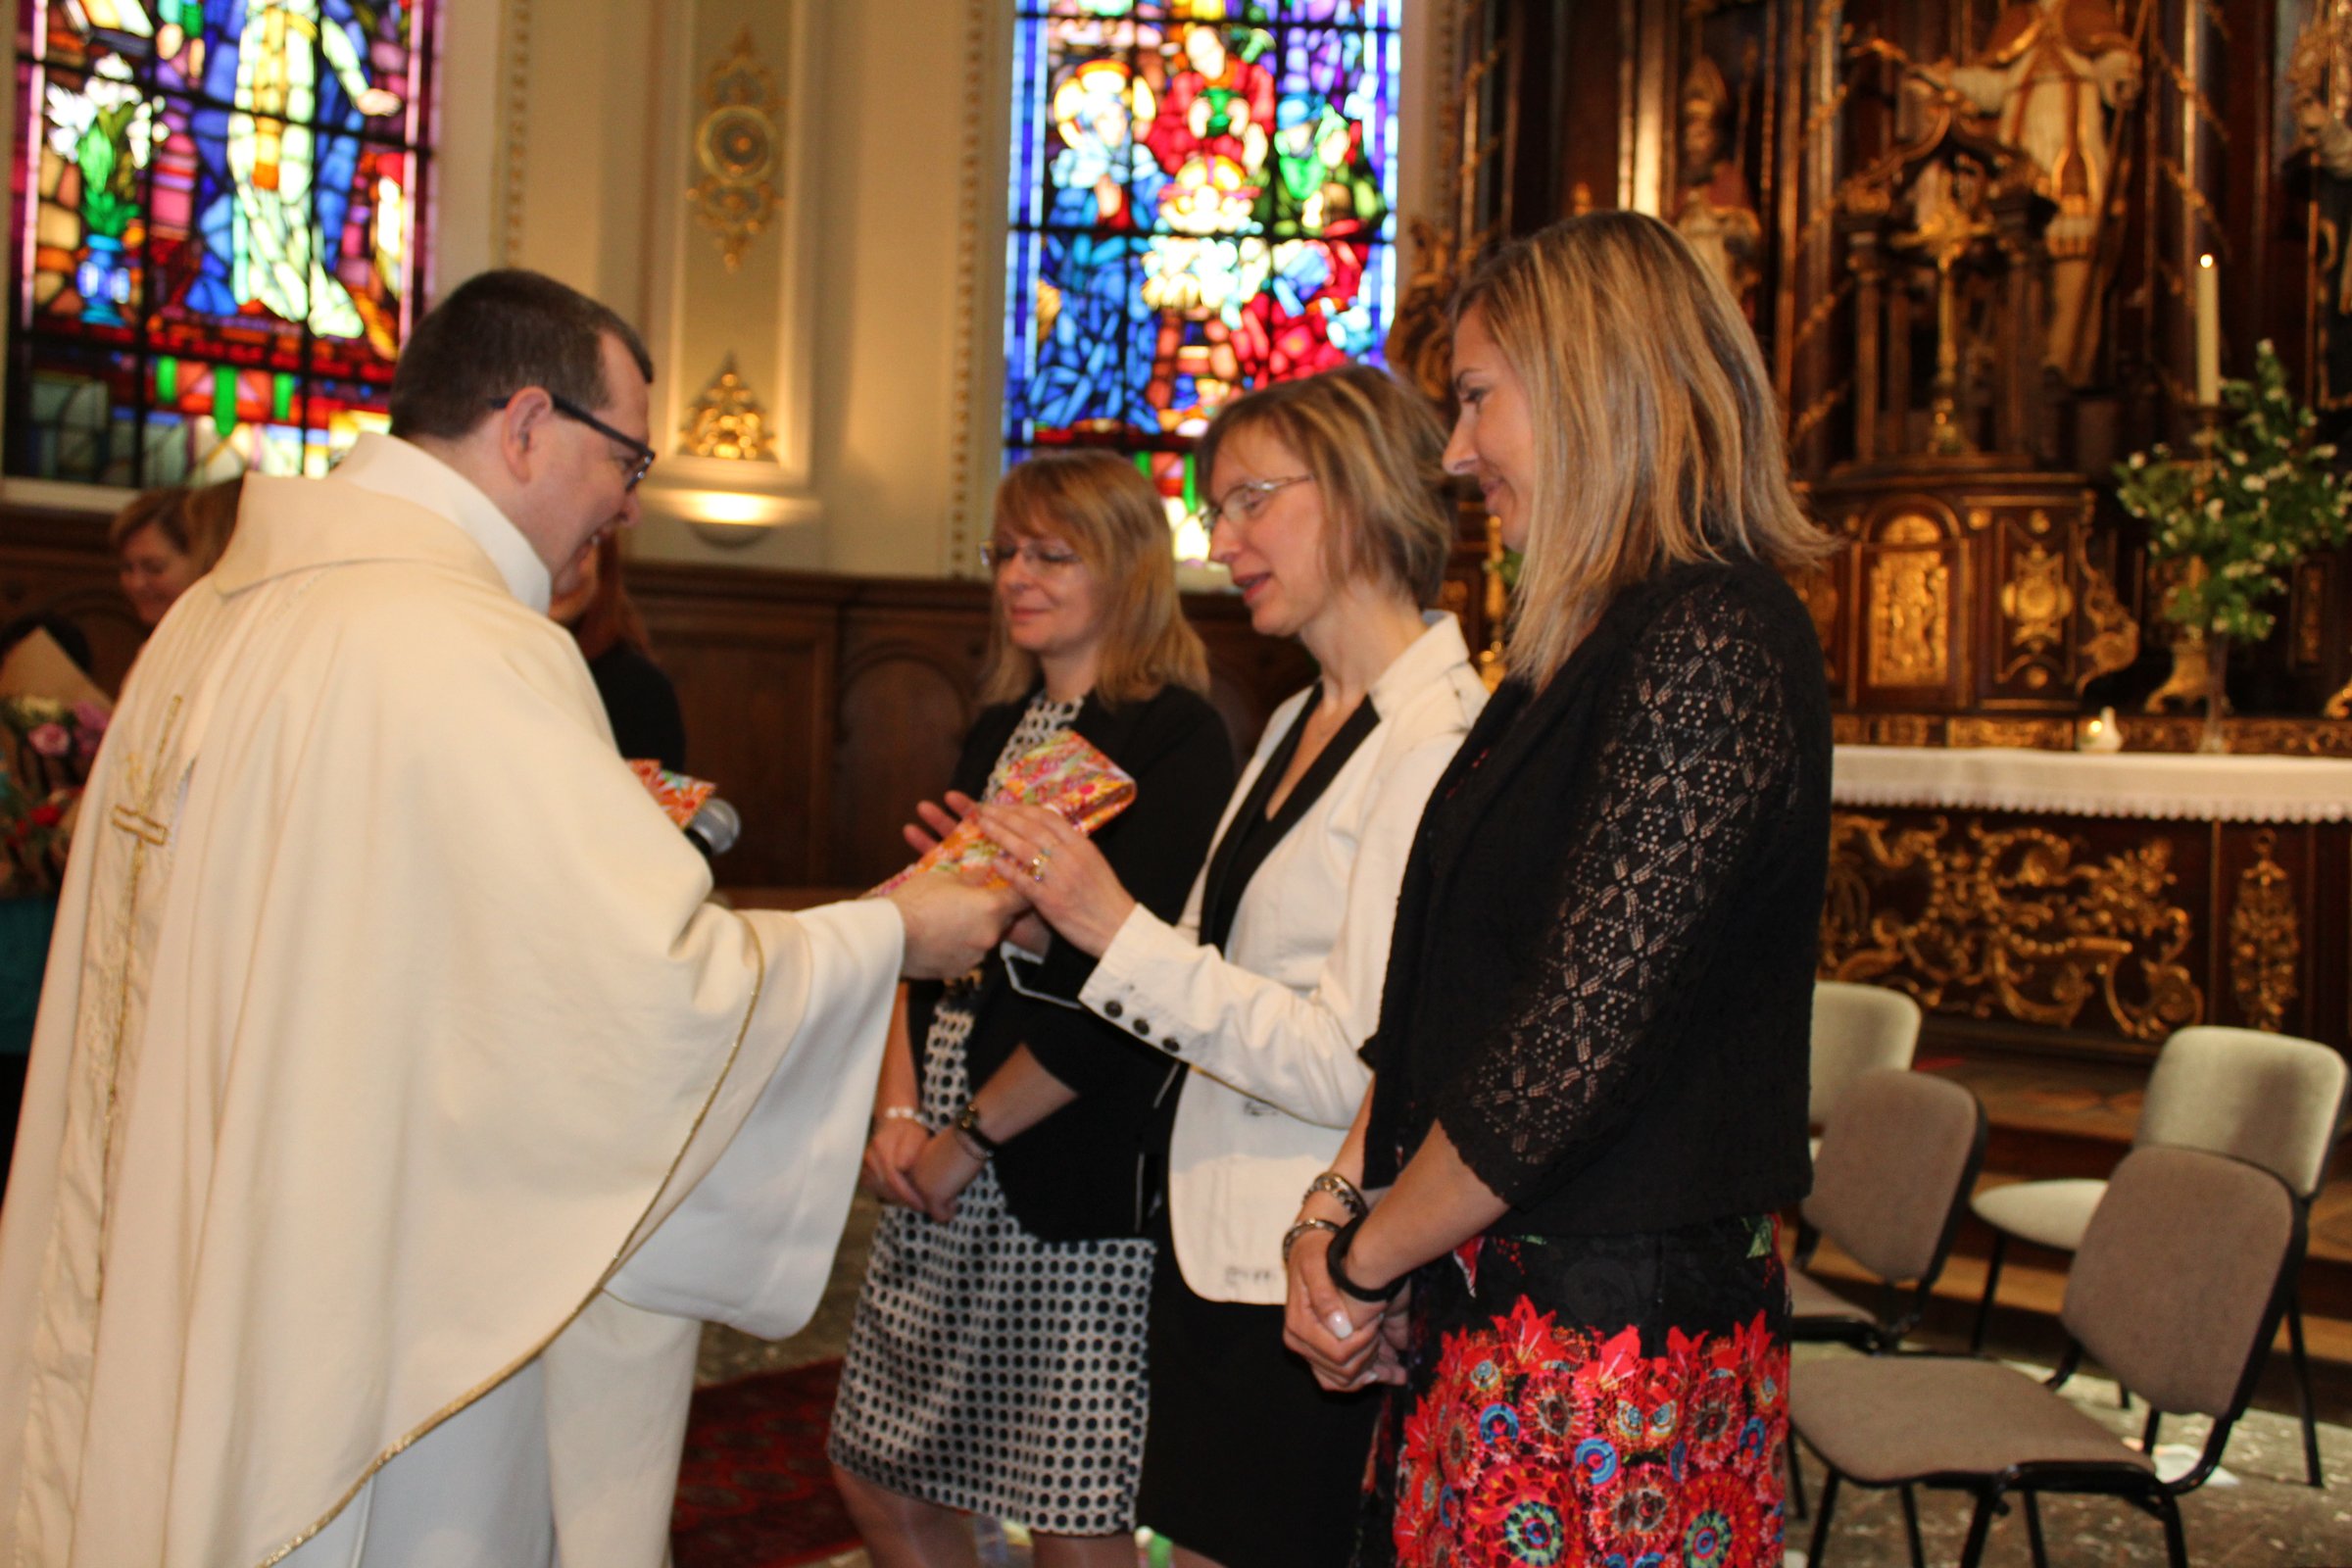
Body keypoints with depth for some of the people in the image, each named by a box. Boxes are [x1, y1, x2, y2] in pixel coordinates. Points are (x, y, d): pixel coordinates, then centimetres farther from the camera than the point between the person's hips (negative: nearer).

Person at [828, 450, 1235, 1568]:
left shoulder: (1173, 738, -10)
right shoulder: (999, 730, 15)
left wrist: (970, 1137, -12)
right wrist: (898, 1108, 1)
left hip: (1075, 1178, -8)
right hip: (943, 1178, 8)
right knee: (880, 1475, 15)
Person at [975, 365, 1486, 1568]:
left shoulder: (1437, 743, -18)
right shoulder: (1296, 726, 12)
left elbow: (1356, 1064, -22)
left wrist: (1120, 929, -20)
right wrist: (1045, 909, 3)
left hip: (1311, 1289, -8)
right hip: (1213, 1245, 8)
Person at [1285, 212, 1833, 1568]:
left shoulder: (1709, 644, -17)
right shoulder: (1603, 642, 13)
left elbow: (1569, 1050, -21)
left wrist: (1365, 1259, -9)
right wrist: (1356, 1226, 2)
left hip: (1604, 1341, -8)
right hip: (1499, 1313, 8)